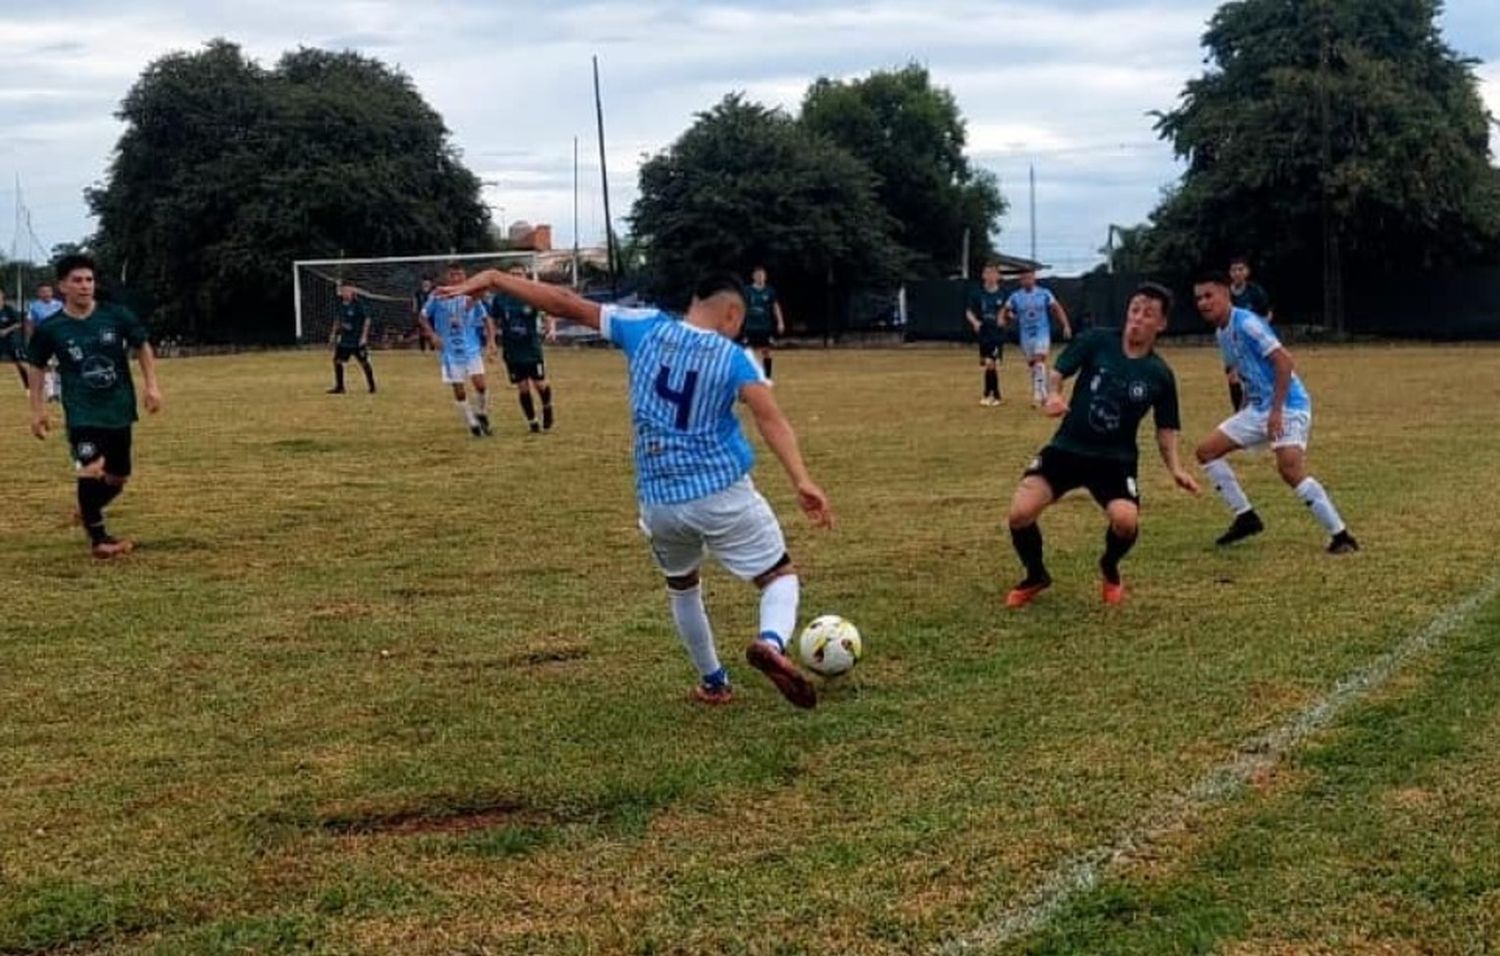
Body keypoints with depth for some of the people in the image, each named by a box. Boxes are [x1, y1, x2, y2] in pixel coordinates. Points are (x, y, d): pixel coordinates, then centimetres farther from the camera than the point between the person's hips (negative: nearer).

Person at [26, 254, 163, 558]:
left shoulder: (117, 316, -6)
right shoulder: (50, 328, -7)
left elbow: (142, 347, 8)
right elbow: (37, 366, 7)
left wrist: (152, 385, -2)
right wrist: (37, 409, 4)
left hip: (119, 409, 3)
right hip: (82, 413, -3)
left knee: (118, 478, 11)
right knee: (92, 469, -23)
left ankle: (89, 511, 42)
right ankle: (97, 538, -6)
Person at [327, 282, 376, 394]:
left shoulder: (358, 303, -14)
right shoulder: (340, 304, 3)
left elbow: (367, 319, -11)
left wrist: (364, 336, -16)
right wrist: (334, 333, 11)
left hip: (357, 340, -6)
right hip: (344, 339, 6)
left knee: (364, 362, 1)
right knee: (337, 360, 4)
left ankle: (372, 386, 14)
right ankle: (339, 387, 15)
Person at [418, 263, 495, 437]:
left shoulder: (471, 297, 0)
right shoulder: (437, 297, -4)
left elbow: (486, 319, 9)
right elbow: (422, 317, 6)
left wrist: (491, 340, -3)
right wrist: (432, 335, -9)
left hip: (472, 349, 0)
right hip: (450, 352, 0)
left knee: (480, 384, -15)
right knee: (459, 391, 2)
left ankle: (481, 414, 11)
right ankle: (473, 425, 16)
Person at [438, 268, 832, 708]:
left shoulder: (646, 328, 1)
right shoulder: (734, 358, -7)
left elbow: (568, 305, 3)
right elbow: (770, 419, -24)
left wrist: (492, 278, 9)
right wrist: (802, 481, -34)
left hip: (658, 500, 4)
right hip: (723, 495, -4)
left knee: (682, 586, 30)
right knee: (781, 574, 10)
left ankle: (713, 682, 33)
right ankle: (772, 643, -21)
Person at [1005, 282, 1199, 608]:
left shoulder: (1160, 374, -2)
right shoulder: (1097, 342, -5)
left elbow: (1165, 429, 6)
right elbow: (1057, 372, 0)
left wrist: (1176, 469, -9)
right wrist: (1053, 395, -22)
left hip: (1115, 458, 0)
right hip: (1067, 448, 0)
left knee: (1126, 521, -28)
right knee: (1020, 513, -19)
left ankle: (1110, 570, 10)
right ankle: (1036, 576, 14)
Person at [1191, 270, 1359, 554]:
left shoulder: (1246, 323, -17)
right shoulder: (1221, 332, 11)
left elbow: (1284, 361, -23)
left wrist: (1276, 410, -24)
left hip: (1287, 406, -10)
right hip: (1257, 408, 10)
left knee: (1290, 469, -28)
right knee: (1207, 451, 8)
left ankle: (1340, 535, -19)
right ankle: (1246, 518, 15)